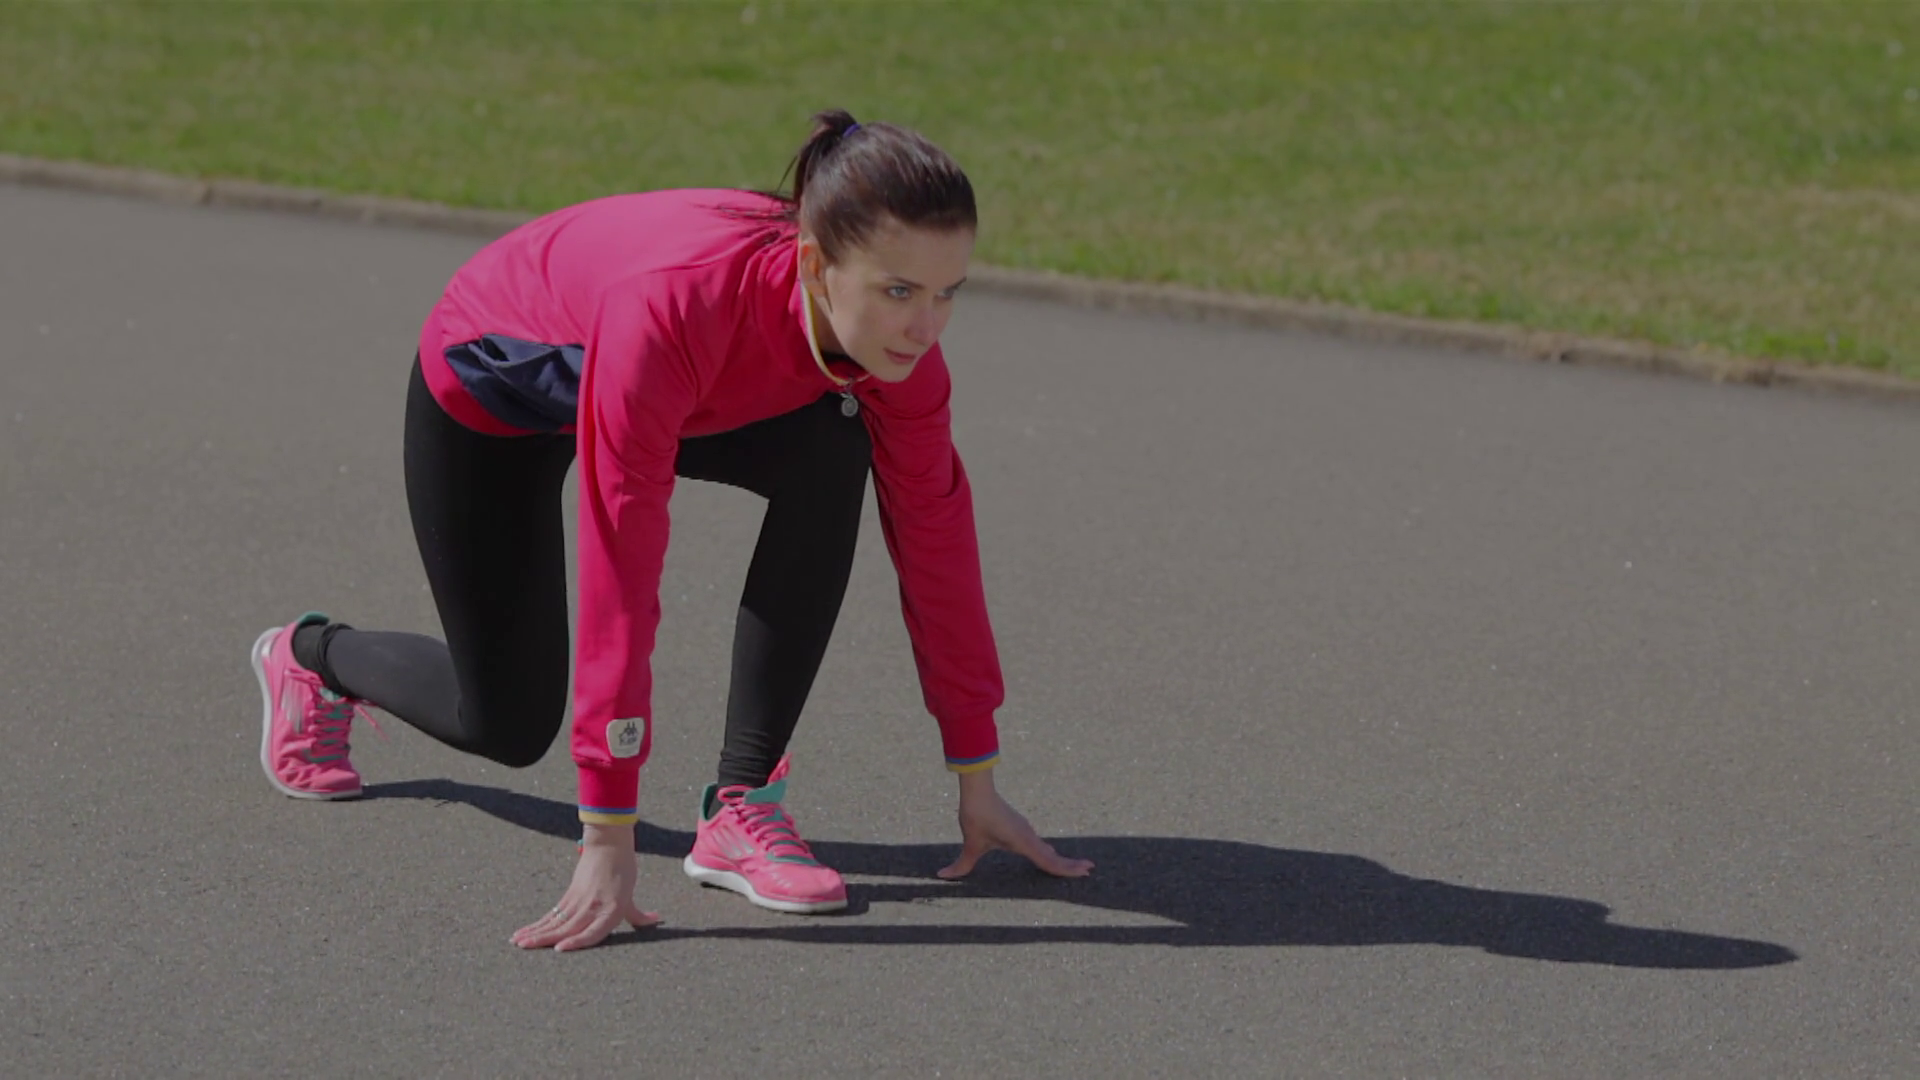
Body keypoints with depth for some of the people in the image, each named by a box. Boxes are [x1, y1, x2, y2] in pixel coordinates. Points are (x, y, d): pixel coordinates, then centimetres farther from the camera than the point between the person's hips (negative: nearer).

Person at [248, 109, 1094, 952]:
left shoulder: (895, 322, -30)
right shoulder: (677, 309, -46)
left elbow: (936, 533, -19)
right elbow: (620, 580, -44)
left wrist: (977, 780, -14)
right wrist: (607, 843, -42)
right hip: (492, 384, -4)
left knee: (833, 447, -27)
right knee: (506, 725, 6)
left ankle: (742, 806, -17)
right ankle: (311, 656, 40)